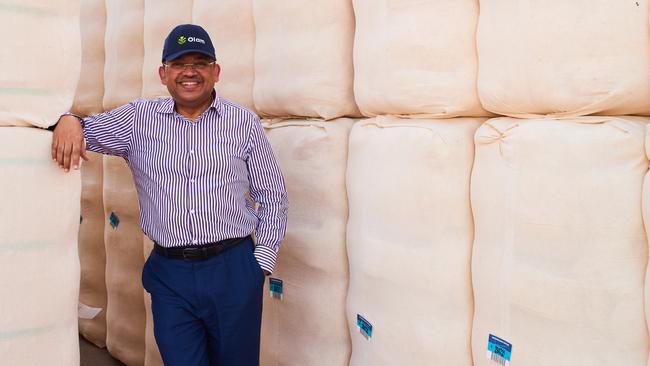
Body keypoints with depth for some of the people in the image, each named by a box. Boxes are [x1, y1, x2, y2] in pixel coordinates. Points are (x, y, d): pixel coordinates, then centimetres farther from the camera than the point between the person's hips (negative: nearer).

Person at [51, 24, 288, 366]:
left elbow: (272, 196, 5)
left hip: (233, 270, 0)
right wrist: (68, 120, -17)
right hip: (169, 273, 1)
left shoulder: (244, 123, 1)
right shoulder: (137, 119, 4)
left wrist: (262, 262, 0)